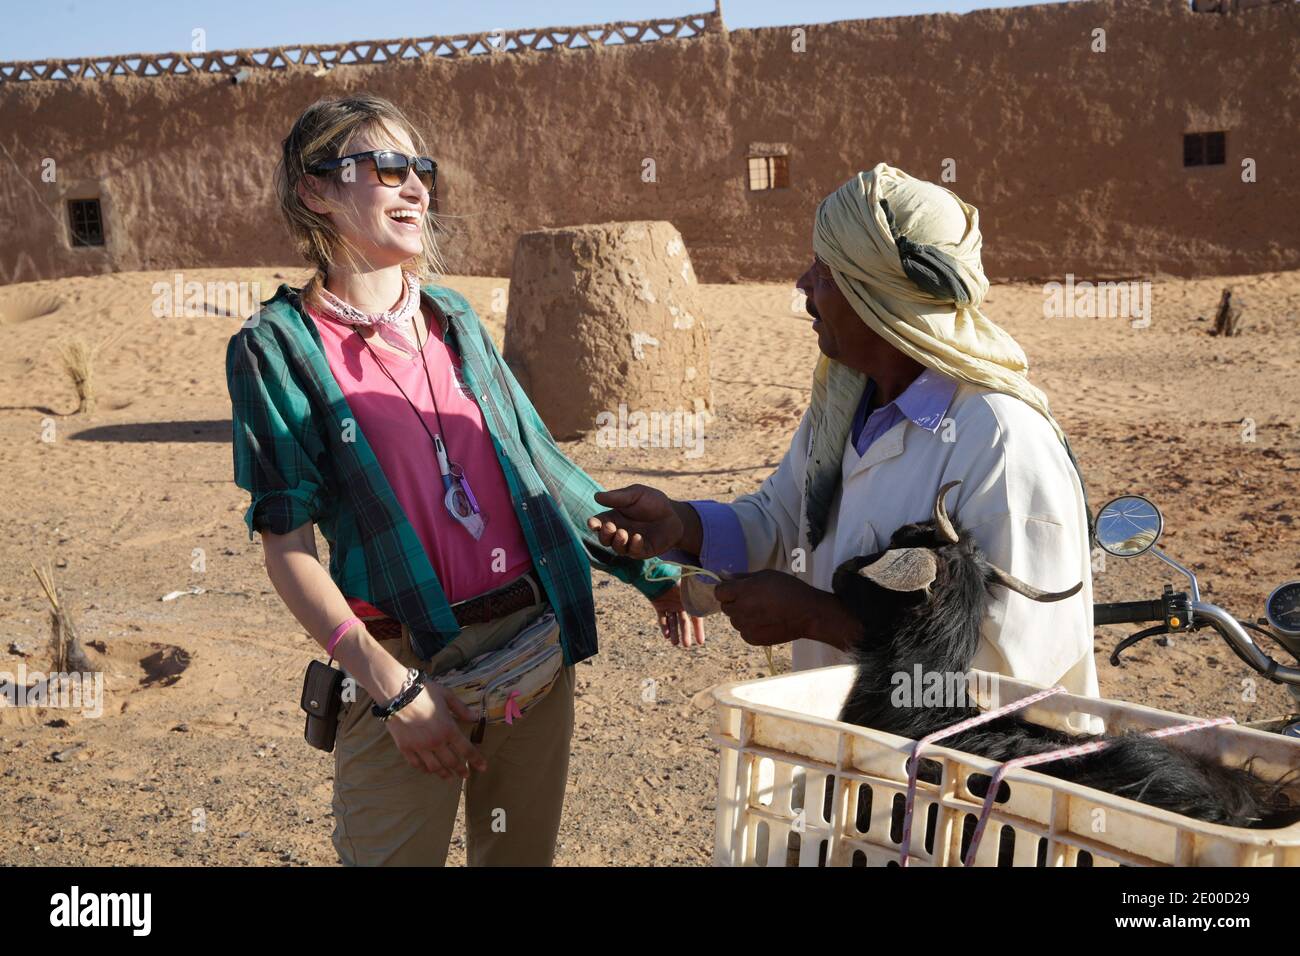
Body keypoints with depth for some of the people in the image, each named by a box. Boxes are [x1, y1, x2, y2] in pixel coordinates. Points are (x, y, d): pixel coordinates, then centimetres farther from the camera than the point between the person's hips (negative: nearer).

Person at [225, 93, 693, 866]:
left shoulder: (454, 318, 9)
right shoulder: (279, 347, -5)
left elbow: (538, 462, 15)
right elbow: (289, 545, -9)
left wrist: (650, 569, 14)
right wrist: (393, 688, -17)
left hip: (536, 641, 5)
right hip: (411, 664, -5)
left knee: (522, 851, 18)